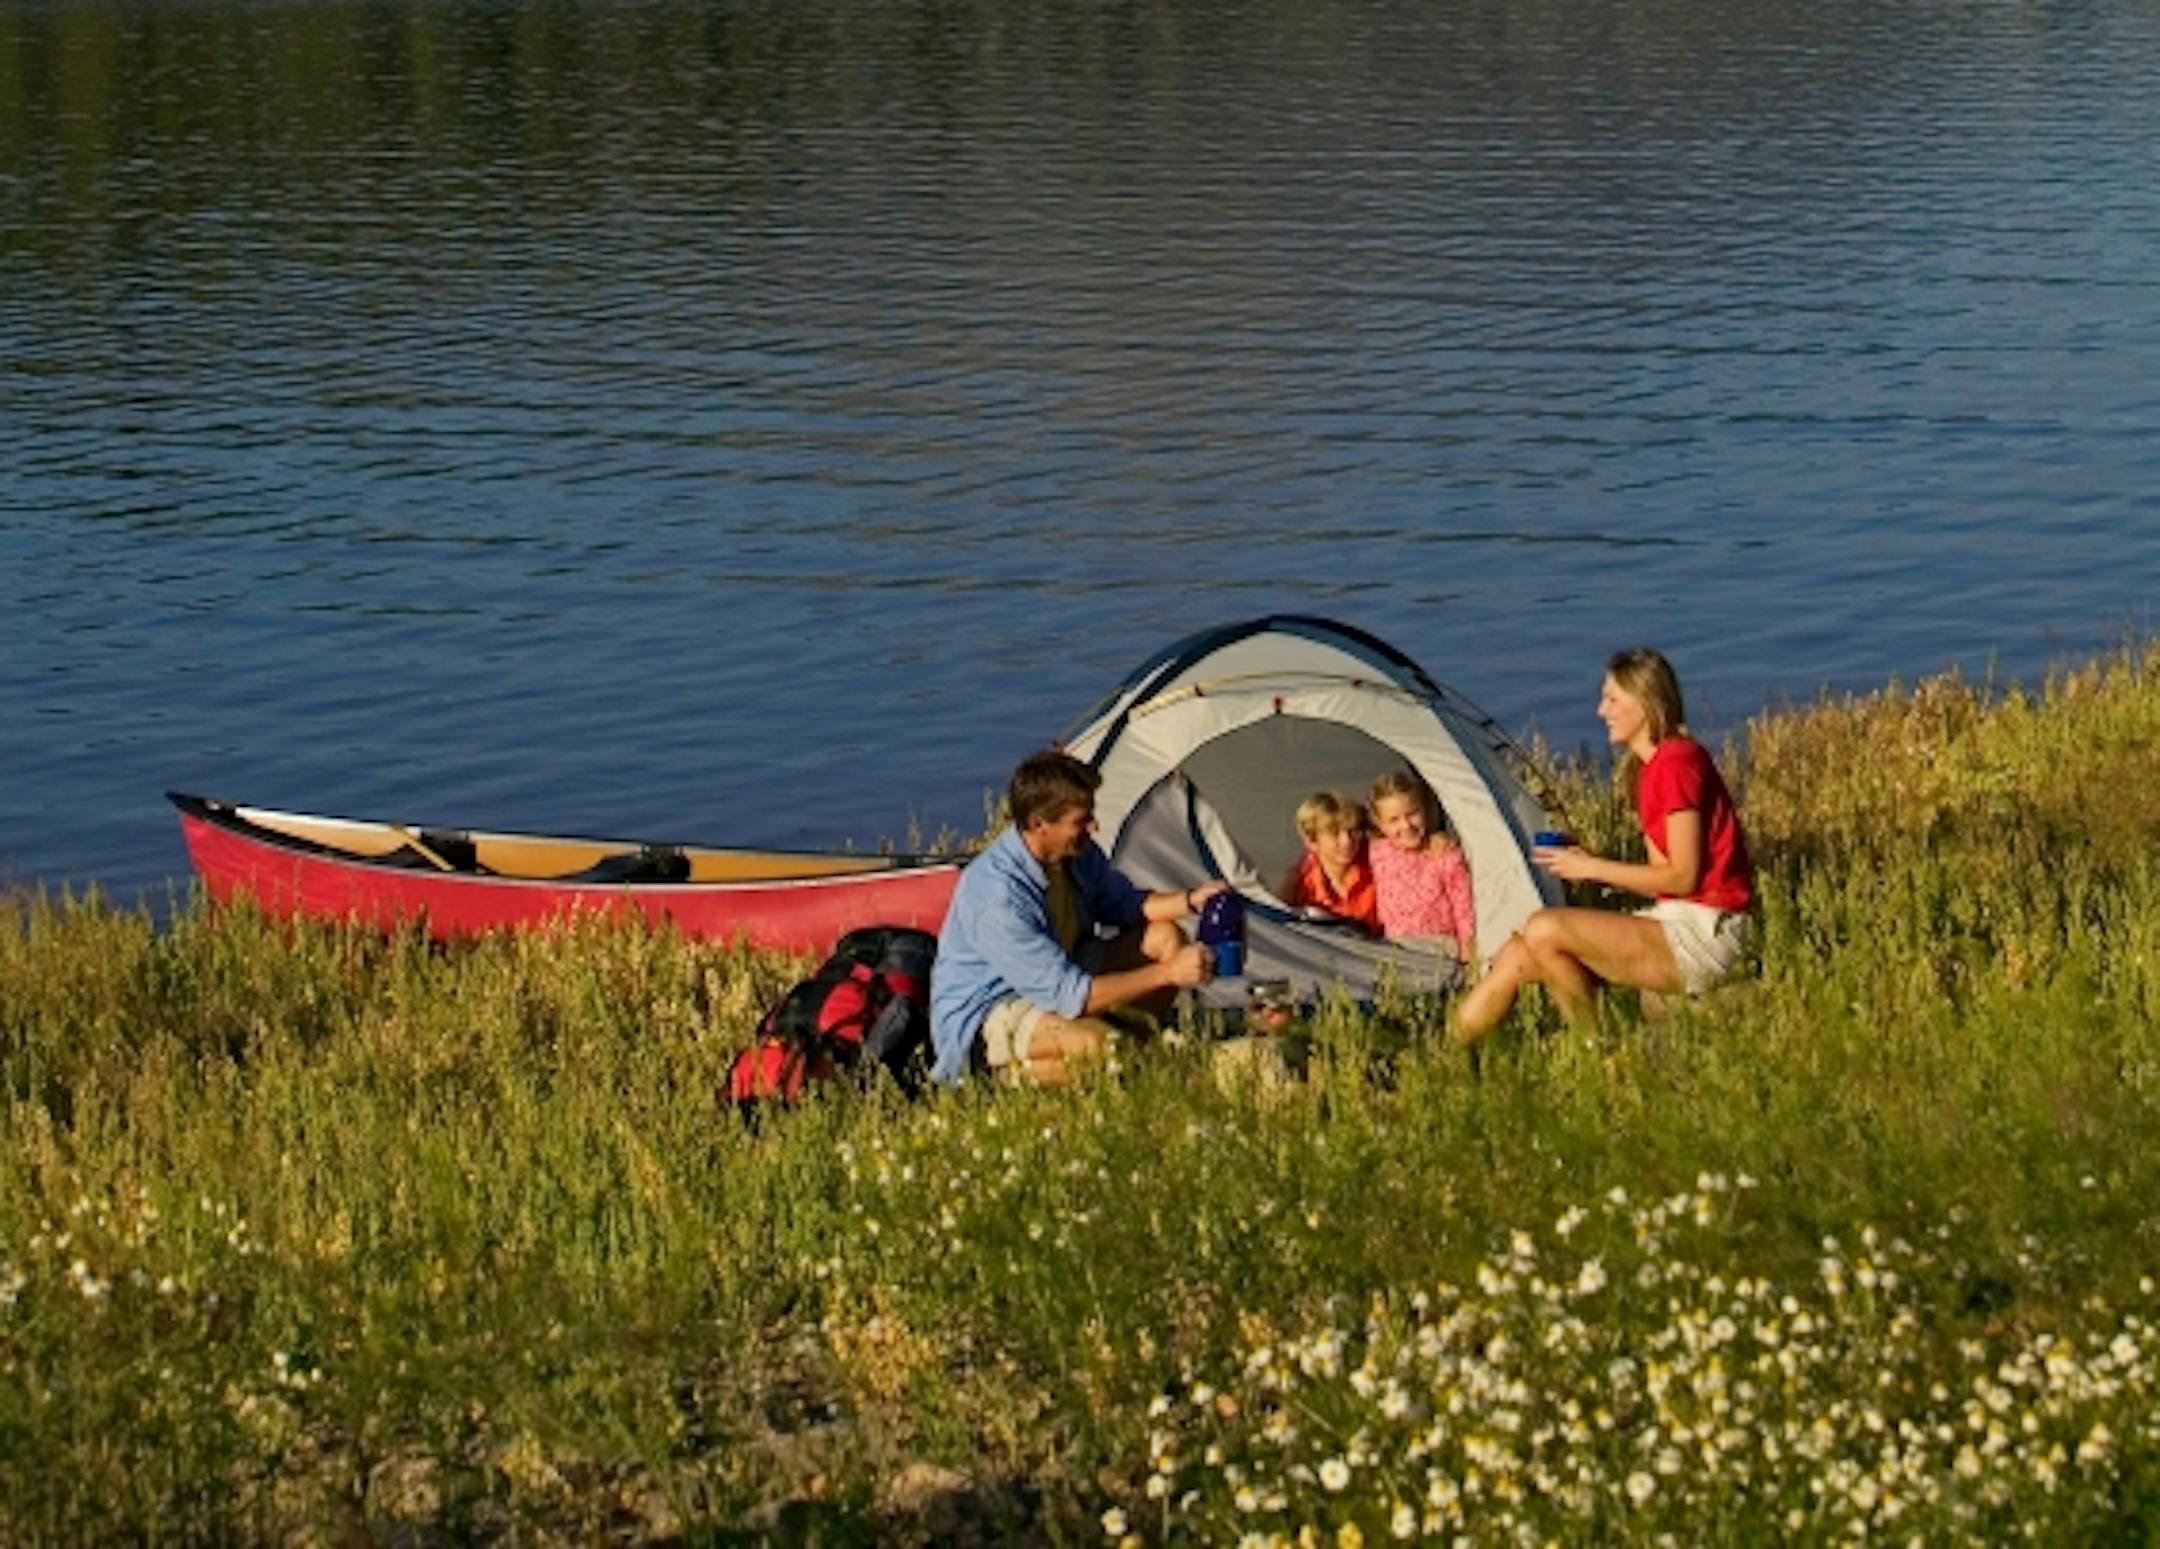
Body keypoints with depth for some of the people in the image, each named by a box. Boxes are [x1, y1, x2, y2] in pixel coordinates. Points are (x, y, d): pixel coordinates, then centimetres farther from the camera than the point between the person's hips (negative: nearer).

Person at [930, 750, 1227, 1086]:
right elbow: (1068, 994, -32)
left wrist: (1189, 900, -8)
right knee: (1094, 1046, -37)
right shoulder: (997, 896, -34)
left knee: (1165, 937, -2)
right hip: (986, 1013, -9)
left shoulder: (1079, 853, -8)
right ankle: (1010, 1070, -11)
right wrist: (1166, 973, -31)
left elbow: (1122, 906, 12)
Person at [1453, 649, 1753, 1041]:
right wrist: (1591, 863, 2)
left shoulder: (1677, 762, -13)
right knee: (1518, 956, -1)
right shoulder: (1649, 768, 16)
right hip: (1674, 923, 9)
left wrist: (1593, 868, -10)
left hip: (1702, 934, -9)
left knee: (1544, 931, -21)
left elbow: (1682, 877, -16)